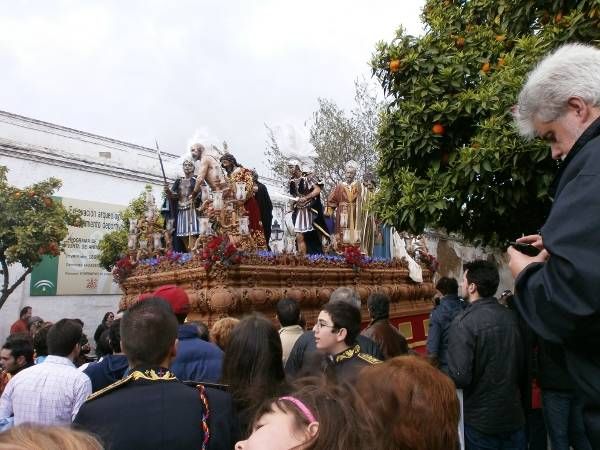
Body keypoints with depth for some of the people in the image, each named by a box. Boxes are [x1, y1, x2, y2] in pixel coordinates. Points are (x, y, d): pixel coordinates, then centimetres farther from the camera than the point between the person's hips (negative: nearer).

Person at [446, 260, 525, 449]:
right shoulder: (511, 317, -5)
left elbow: (460, 377, -25)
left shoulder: (463, 322, -22)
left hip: (480, 420, -5)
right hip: (514, 416, 5)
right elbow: (523, 365, 7)